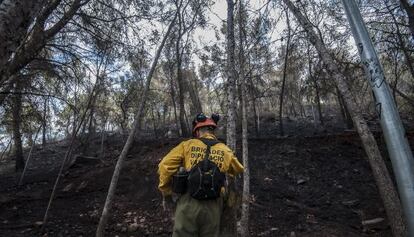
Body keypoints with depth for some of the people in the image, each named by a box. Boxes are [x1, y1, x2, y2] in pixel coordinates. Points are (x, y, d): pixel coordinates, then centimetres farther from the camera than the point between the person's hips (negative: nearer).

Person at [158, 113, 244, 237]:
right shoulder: (225, 150, 5)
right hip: (213, 206, 2)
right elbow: (239, 170, 21)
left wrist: (166, 191, 8)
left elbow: (165, 166, -5)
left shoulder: (187, 145, -1)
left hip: (189, 203, -2)